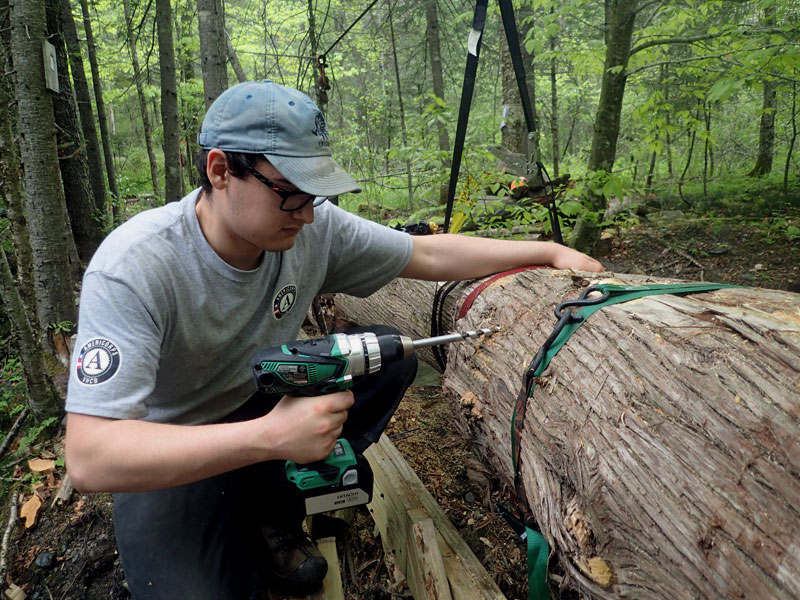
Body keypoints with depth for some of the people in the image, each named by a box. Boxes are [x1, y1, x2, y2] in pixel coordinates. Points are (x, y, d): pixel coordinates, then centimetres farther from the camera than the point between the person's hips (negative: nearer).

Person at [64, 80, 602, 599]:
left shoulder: (314, 228, -17)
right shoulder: (133, 269, -31)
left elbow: (428, 254, -7)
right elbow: (89, 458, -35)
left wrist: (549, 252, -9)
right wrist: (269, 437, -43)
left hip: (265, 405, 5)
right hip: (168, 460, -4)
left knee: (389, 356, -12)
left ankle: (274, 511, 1)